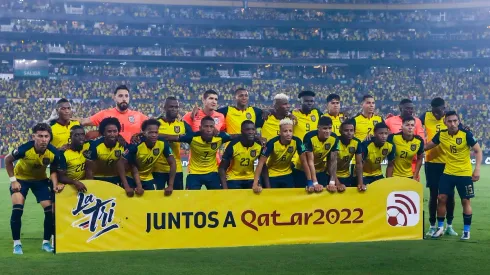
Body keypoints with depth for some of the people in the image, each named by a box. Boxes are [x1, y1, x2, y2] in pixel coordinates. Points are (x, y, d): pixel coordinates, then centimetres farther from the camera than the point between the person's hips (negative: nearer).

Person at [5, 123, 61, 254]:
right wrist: (13, 180, -15)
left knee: (50, 209, -5)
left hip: (40, 179, 3)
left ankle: (46, 242, 11)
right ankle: (17, 243, -1)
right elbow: (7, 160, -14)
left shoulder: (53, 152, -27)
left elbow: (53, 171, -8)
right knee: (17, 209, -16)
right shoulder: (24, 149, -34)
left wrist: (55, 184, -26)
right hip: (21, 178, -3)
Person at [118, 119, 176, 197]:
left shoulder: (163, 143, -20)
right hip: (131, 178, -3)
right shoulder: (136, 145, -29)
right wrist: (126, 187, -31)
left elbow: (172, 163, -13)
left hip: (148, 179, 3)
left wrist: (170, 186, -21)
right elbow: (121, 163, -26)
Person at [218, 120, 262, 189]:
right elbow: (222, 168, -15)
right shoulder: (233, 145, -21)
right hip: (233, 179, -3)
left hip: (251, 179, 3)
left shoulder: (260, 145, -13)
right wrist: (225, 188, -24)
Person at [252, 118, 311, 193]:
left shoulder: (296, 141, -22)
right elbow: (261, 163, -27)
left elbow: (304, 161, -16)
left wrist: (310, 182, -22)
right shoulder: (272, 143, -27)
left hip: (288, 174, 2)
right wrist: (255, 184, -36)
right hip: (272, 175, -2)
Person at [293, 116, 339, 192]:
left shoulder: (334, 138, -17)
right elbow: (310, 161, -27)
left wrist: (332, 182, -24)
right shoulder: (310, 137, -28)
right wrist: (315, 183, -32)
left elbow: (333, 161, -14)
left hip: (321, 171, 3)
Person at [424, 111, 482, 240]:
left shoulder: (466, 134, -15)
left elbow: (478, 151, -10)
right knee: (441, 198, 2)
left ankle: (466, 230, 13)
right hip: (448, 172, 3)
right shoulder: (441, 135, -5)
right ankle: (440, 228, 15)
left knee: (465, 201, 2)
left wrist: (477, 169, -18)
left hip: (464, 173, -3)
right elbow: (427, 146, 10)